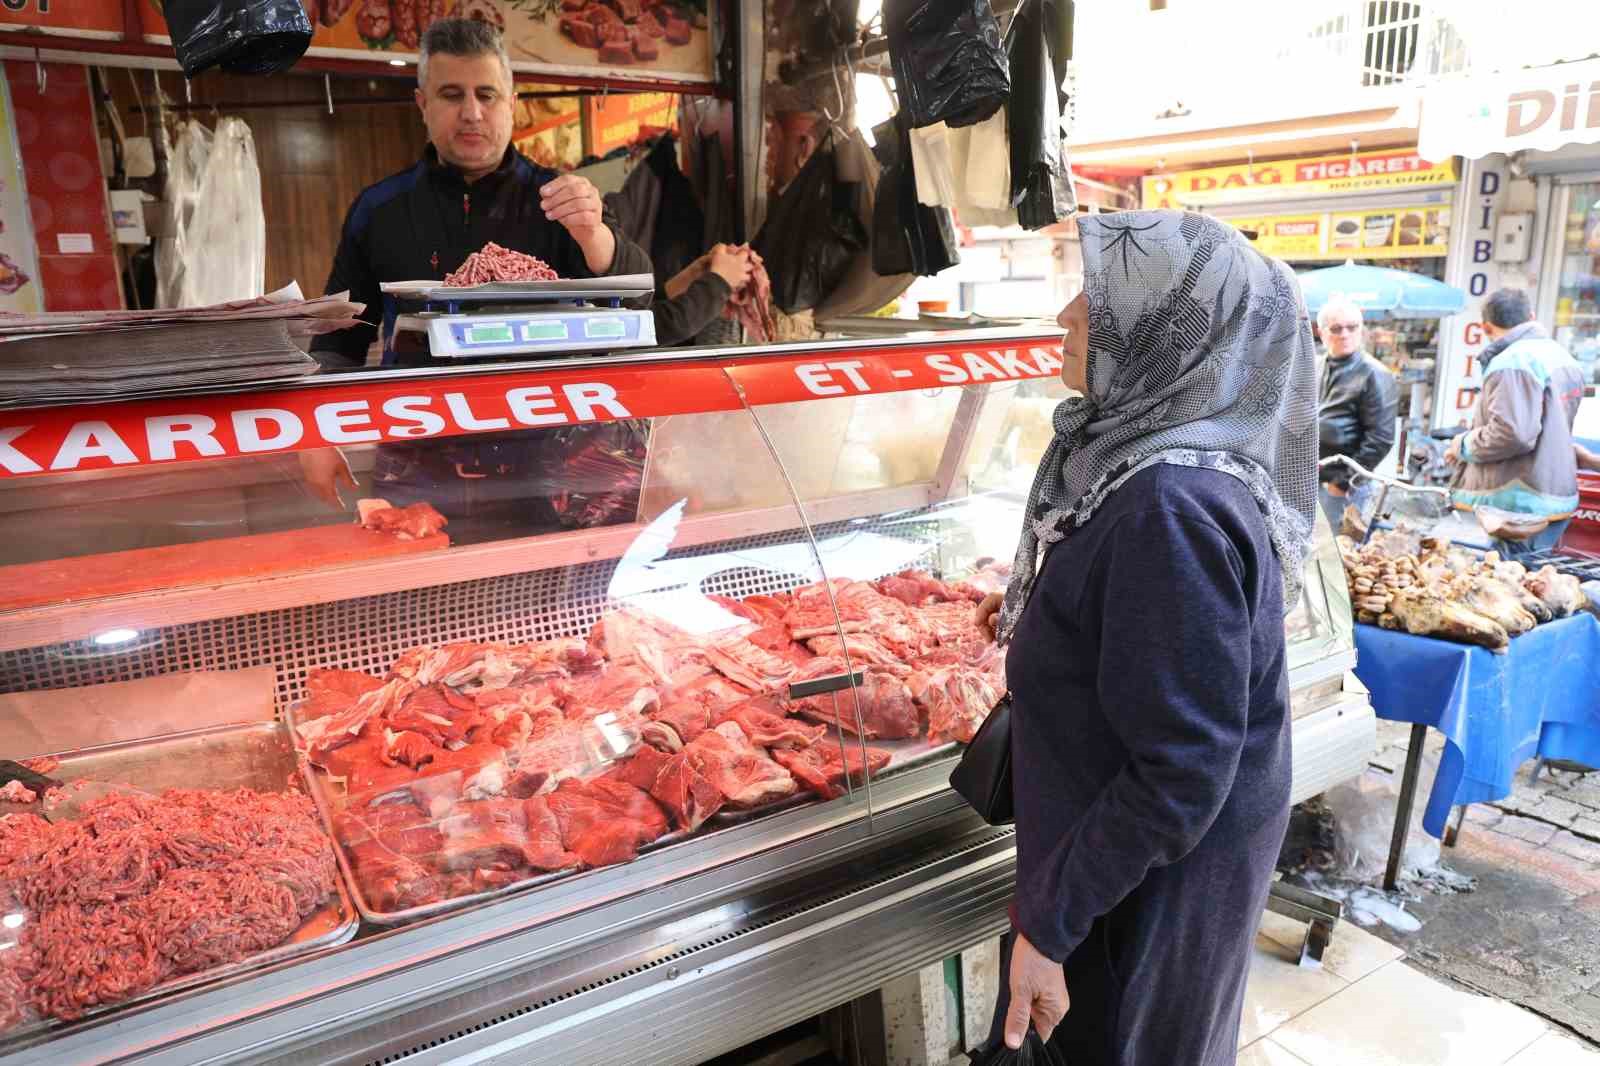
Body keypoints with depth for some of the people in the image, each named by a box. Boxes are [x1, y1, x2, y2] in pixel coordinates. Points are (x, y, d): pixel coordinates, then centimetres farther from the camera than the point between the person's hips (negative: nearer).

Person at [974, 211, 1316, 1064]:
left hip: (1152, 870, -8)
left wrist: (1049, 921, -23)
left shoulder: (1173, 510, -31)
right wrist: (1037, 611, 7)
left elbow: (1180, 776, -29)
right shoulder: (1144, 458, -3)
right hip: (1105, 833, 8)